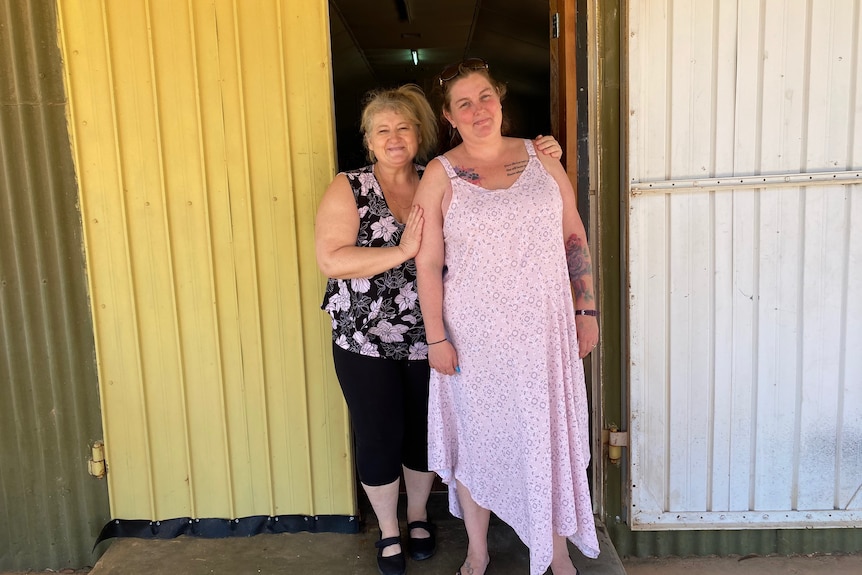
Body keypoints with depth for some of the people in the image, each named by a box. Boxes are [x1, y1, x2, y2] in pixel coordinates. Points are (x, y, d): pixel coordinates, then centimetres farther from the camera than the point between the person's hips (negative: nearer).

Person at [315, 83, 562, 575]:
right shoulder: (349, 188, -6)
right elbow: (330, 260, -18)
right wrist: (402, 251, -25)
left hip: (428, 338, 2)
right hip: (365, 341, -2)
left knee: (424, 432, 16)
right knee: (380, 437, 8)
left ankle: (419, 515, 42)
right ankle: (389, 531, 32)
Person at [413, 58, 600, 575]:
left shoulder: (540, 159, 4)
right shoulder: (441, 176, -3)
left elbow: (575, 237, 7)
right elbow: (428, 262, -4)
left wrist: (587, 310, 4)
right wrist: (436, 337, -7)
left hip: (544, 329, 2)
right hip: (475, 334, -1)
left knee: (549, 434, 11)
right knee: (475, 436, 10)